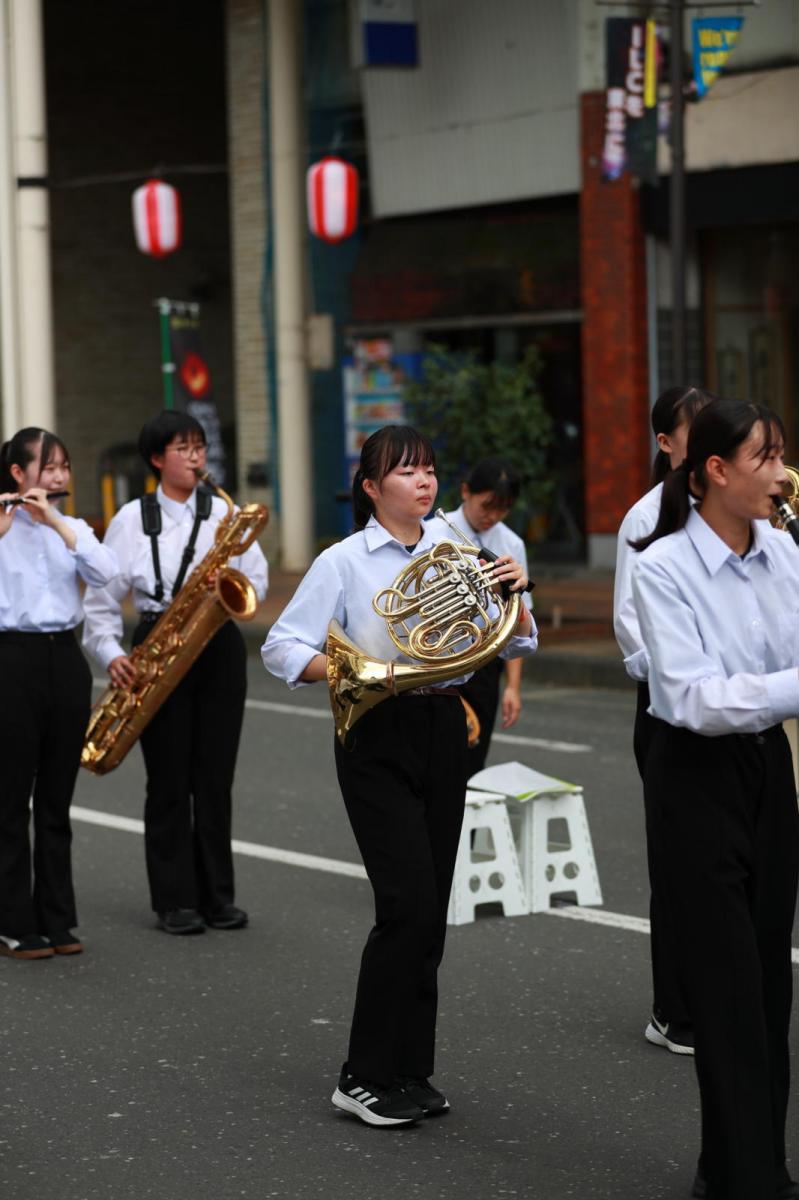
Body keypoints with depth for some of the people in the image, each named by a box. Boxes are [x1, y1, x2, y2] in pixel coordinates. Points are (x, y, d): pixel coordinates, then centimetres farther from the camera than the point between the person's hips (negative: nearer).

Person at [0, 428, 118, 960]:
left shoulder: (71, 526, 12)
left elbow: (106, 571, -8)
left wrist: (55, 522, -14)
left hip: (65, 660, 5)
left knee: (57, 800, 9)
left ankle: (57, 919, 16)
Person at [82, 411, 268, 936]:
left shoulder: (225, 512, 7)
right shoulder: (132, 519, 1)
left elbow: (258, 582, 6)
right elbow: (102, 599, 1)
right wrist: (112, 655, -13)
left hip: (219, 647, 2)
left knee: (215, 775, 4)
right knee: (169, 778, 1)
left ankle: (218, 895, 13)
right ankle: (175, 900, 8)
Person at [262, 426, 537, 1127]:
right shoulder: (345, 562, -4)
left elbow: (515, 645, 9)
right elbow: (282, 647, -7)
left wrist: (513, 592, -10)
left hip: (443, 730, 5)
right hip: (377, 737, -5)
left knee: (429, 911, 6)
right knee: (408, 905, -13)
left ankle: (410, 1070, 16)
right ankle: (366, 1077, -3)